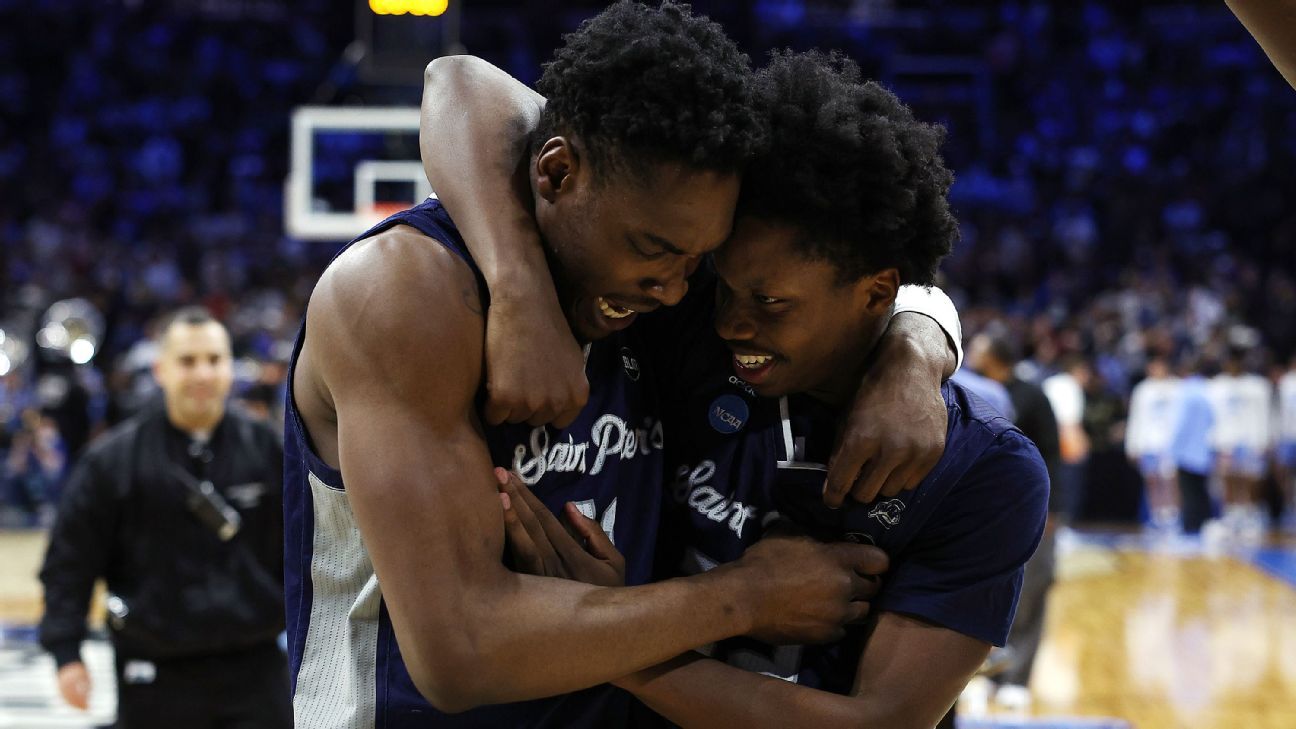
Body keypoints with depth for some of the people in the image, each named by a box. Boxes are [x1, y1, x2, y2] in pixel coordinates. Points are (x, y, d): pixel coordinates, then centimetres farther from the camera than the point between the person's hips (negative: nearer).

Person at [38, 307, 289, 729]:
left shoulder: (265, 451, 4)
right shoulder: (114, 458, -3)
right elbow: (69, 562, 0)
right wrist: (66, 653, -7)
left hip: (255, 670, 1)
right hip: (157, 679, -1)